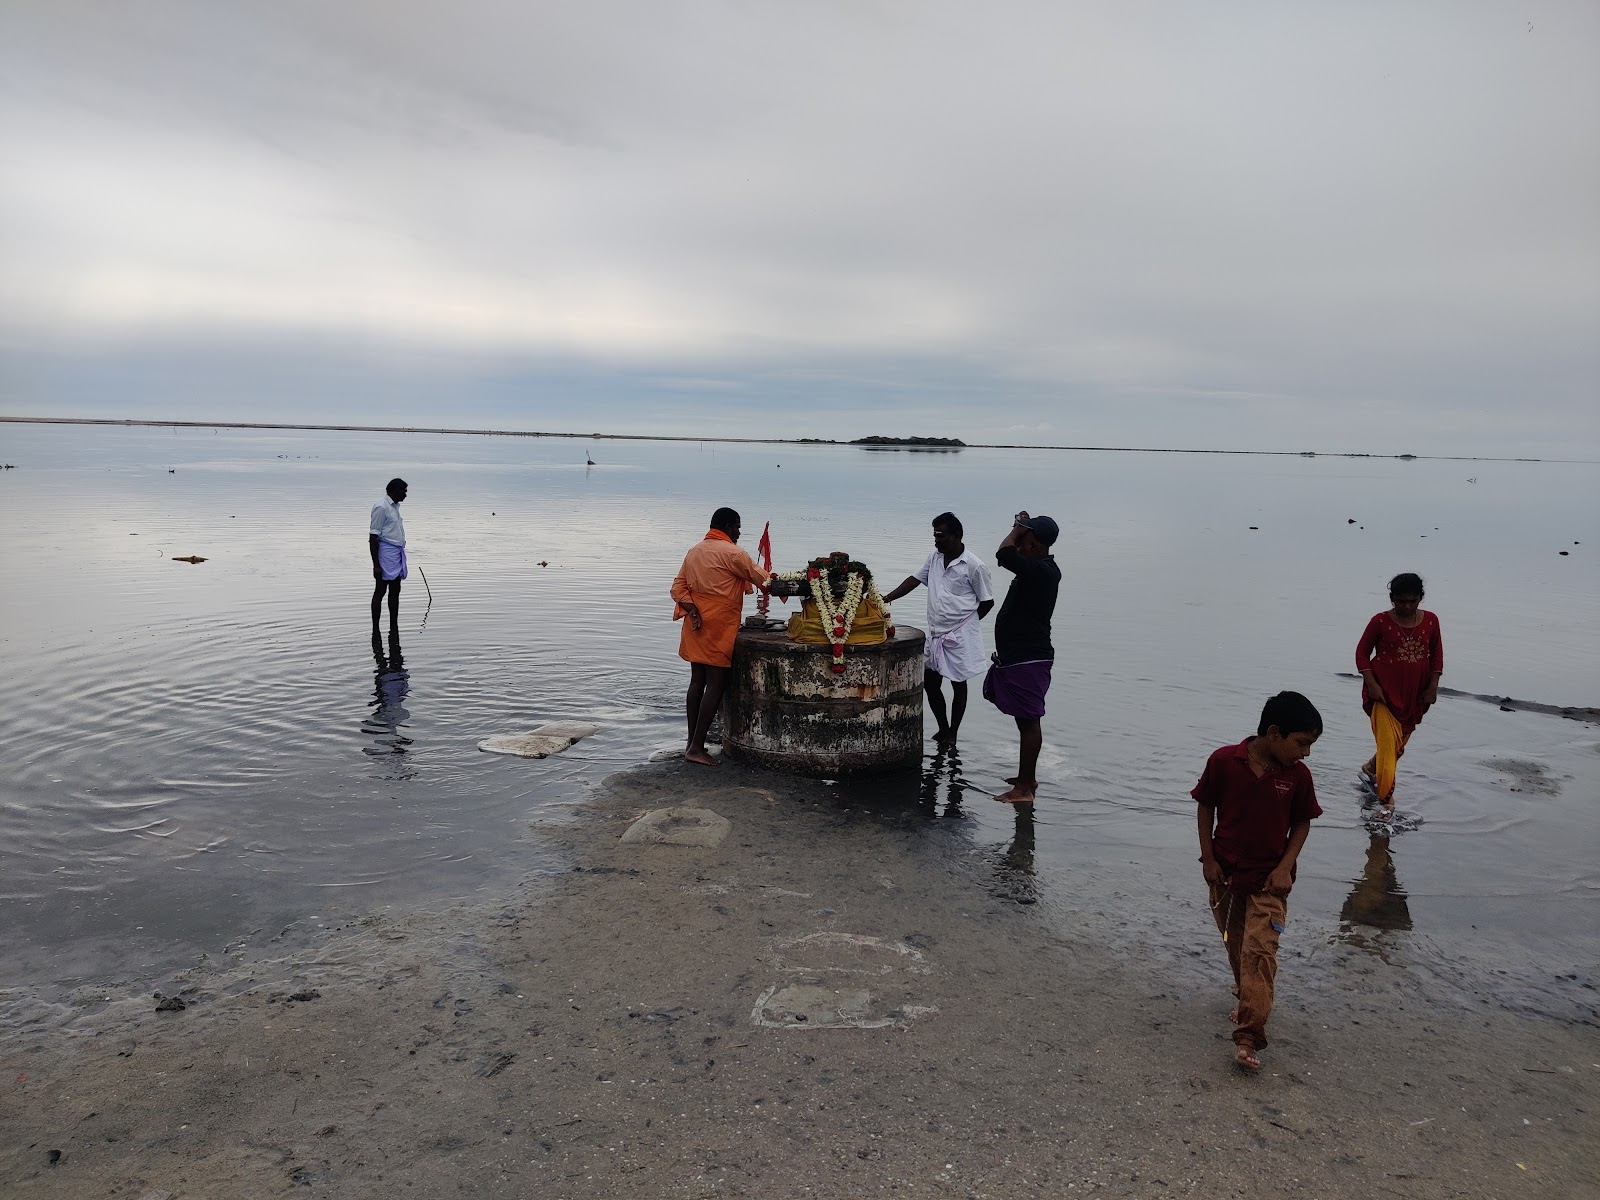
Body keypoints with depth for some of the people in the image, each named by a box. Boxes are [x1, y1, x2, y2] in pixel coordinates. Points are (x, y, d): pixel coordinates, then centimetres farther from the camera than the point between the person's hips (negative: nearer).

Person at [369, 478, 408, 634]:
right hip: (386, 552, -9)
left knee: (395, 592, 10)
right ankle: (375, 631, 0)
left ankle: (394, 629, 14)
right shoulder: (381, 507, -11)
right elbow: (373, 537, -15)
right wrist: (376, 564, -19)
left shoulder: (395, 507, 16)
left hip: (398, 552, 9)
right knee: (380, 591, -4)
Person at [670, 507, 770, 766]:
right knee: (716, 685, -4)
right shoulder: (731, 553, -11)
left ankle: (692, 742, 17)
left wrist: (691, 610, -4)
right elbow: (763, 579, -5)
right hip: (719, 628, -8)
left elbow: (678, 588, 8)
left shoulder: (694, 551, 13)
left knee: (697, 681, 13)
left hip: (697, 626, 8)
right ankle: (697, 747, -6)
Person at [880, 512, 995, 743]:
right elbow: (915, 579, 10)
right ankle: (942, 728, 29)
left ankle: (952, 733, 21)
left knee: (958, 685, 7)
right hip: (935, 635, 6)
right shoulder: (934, 558, 4)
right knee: (930, 683, 11)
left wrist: (965, 622, -2)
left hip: (960, 637, -6)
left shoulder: (974, 566, -14)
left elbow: (987, 601, -7)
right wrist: (888, 598, -1)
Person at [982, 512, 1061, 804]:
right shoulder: (1041, 568, 10)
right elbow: (1011, 556, 31)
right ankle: (1027, 778, 31)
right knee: (1026, 721, 19)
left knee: (1028, 722, -4)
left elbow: (1004, 554, -36)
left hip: (1027, 660, -11)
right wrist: (1021, 529, 15)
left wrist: (1016, 530, -17)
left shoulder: (1040, 571, -21)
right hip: (1022, 656, 11)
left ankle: (1024, 789, 2)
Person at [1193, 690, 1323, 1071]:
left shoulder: (1297, 775, -9)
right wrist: (1208, 859, -5)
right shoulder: (1224, 761, -15)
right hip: (1225, 873, 1)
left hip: (1269, 879, -1)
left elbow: (1302, 823, 2)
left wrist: (1285, 867, -9)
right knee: (1235, 945, 17)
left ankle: (1249, 1036, -9)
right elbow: (1205, 807, -4)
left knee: (1260, 951, -10)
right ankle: (1247, 996, 44)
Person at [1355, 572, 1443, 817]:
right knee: (1387, 743, -10)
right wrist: (1371, 684, -13)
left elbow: (1436, 654, 9)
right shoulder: (1381, 622, -11)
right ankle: (1387, 799, -5)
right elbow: (1362, 652, -5)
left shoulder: (1430, 621, 0)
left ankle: (1370, 768, 44)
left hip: (1414, 695, 4)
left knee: (1399, 743, 16)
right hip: (1385, 693, -4)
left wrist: (1433, 686, 1)